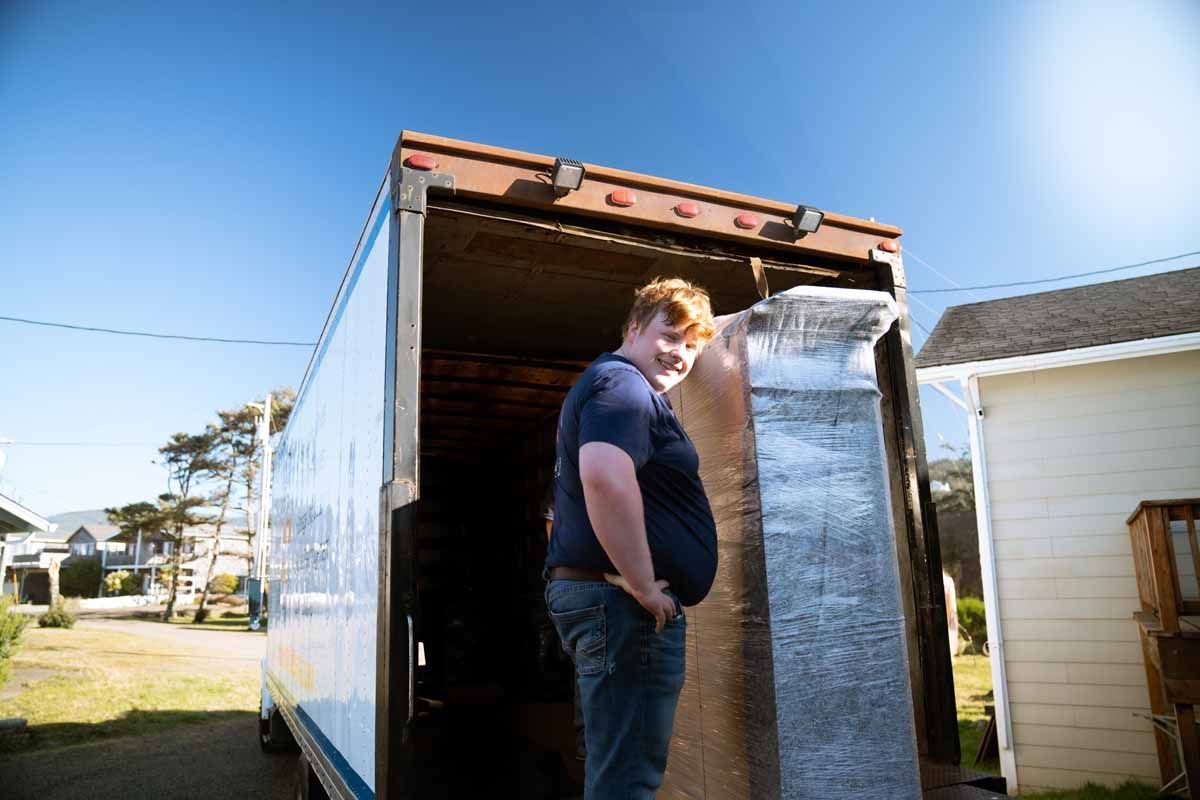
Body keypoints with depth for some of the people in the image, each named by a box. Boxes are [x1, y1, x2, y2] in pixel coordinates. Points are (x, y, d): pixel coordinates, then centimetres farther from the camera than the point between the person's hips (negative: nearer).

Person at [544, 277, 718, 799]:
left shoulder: (601, 385, 21)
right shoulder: (624, 384, -13)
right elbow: (605, 478, -31)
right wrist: (643, 585, -23)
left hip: (590, 591, 11)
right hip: (622, 601, -11)